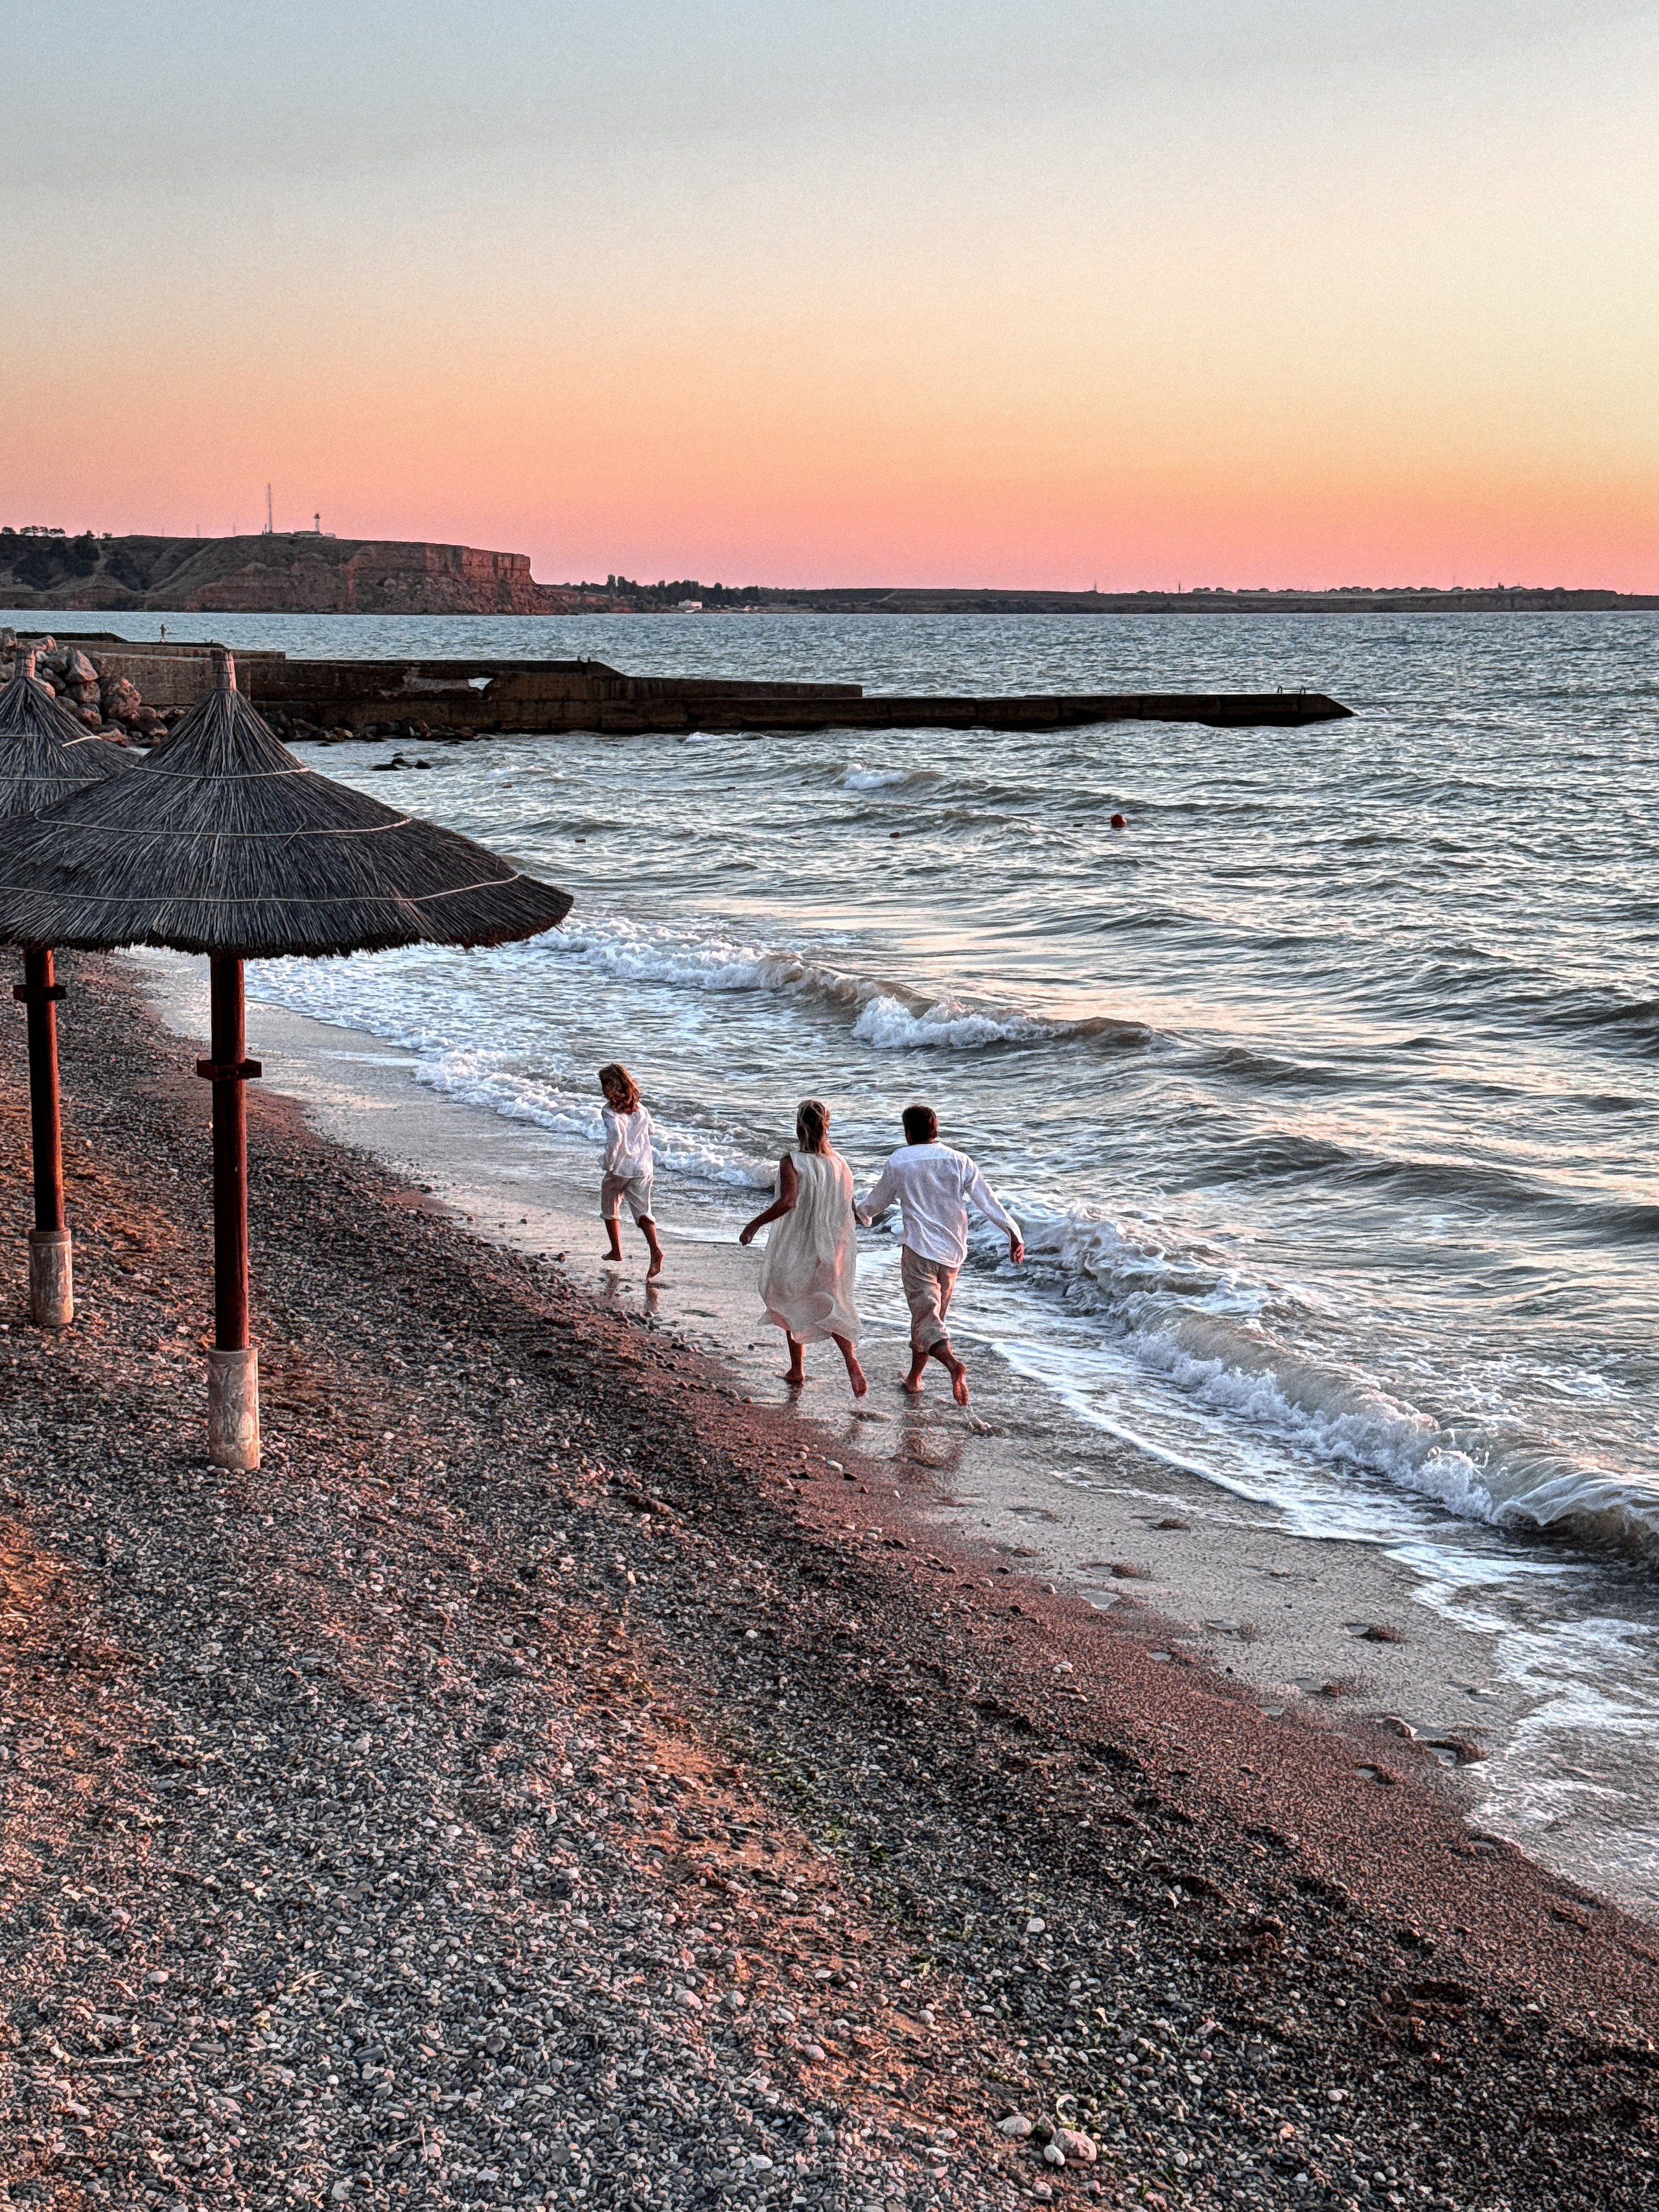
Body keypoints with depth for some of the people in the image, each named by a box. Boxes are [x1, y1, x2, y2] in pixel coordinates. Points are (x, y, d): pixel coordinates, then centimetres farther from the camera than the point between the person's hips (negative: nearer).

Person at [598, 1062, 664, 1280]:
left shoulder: (610, 1111, -14)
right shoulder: (640, 1109, 6)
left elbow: (616, 1135, -28)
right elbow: (649, 1130, 20)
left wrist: (609, 1163, -19)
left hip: (619, 1170, -5)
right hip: (643, 1168, 5)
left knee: (610, 1210, 19)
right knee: (643, 1212, 2)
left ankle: (616, 1251, 29)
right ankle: (655, 1249, -21)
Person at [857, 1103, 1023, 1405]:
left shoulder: (898, 1162, -1)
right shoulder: (958, 1160, 3)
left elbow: (878, 1201, 14)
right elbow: (987, 1198, -3)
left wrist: (862, 1213, 35)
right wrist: (1013, 1231, -2)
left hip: (919, 1249, -4)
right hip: (953, 1251, 4)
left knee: (924, 1317, -8)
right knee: (933, 1314, 18)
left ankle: (953, 1363, -35)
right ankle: (914, 1378, 28)